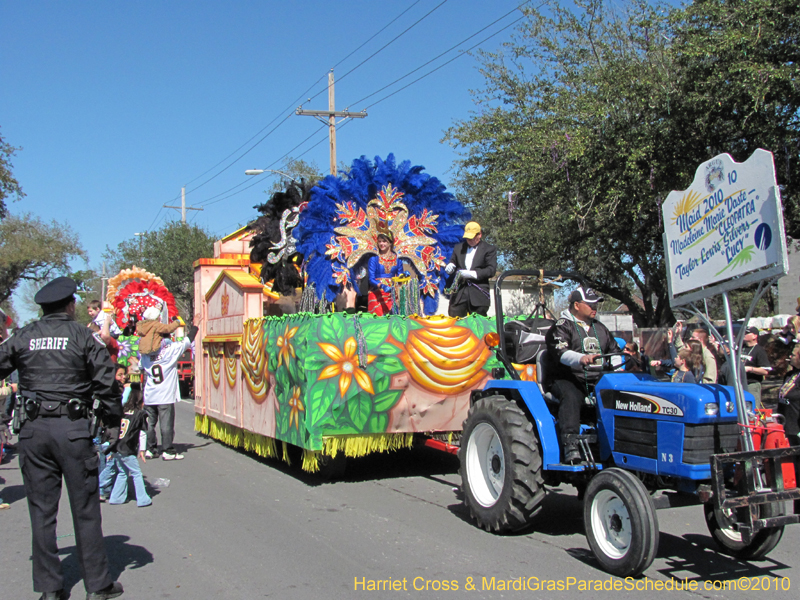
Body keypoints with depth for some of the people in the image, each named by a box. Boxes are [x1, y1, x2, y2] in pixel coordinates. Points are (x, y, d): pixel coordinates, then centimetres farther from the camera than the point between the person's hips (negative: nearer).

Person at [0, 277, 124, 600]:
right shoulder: (83, 336, -1)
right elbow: (106, 382, -3)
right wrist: (113, 422, 6)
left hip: (33, 430, 3)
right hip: (73, 428, -2)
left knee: (41, 511, 10)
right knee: (85, 509, 5)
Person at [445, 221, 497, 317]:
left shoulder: (489, 249, 4)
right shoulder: (459, 247, 20)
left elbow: (491, 270, -5)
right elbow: (453, 261, 27)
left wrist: (471, 274, -15)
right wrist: (450, 266, 1)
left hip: (478, 295, -3)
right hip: (459, 293, 4)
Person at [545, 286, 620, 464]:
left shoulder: (600, 329, 26)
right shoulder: (561, 327, 3)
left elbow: (614, 351, 30)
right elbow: (560, 353, -15)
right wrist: (581, 358, -35)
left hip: (598, 380, 5)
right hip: (569, 380, -5)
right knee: (570, 397, -37)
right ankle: (570, 444, -45)